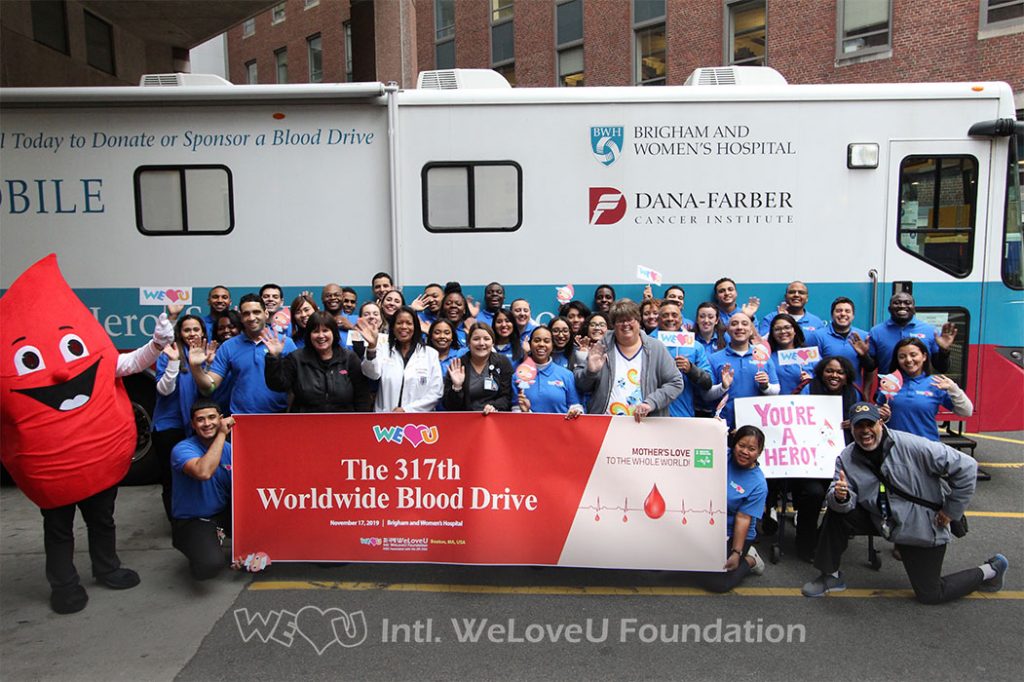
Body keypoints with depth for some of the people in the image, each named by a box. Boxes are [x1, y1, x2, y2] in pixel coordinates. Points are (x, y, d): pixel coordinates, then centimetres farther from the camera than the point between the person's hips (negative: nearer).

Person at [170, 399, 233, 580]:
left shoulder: (229, 449, -1)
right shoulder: (182, 449, -17)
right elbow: (203, 472, -39)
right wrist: (222, 434, -33)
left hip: (224, 513, 4)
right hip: (191, 521, -4)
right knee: (209, 565, -32)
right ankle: (200, 548, 6)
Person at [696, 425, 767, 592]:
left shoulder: (758, 484, -15)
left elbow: (743, 519, -16)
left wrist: (736, 553, -18)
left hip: (732, 534, -4)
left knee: (715, 582, -16)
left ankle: (750, 559, 12)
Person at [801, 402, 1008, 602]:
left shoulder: (911, 446, -26)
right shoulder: (847, 459, -11)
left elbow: (965, 467, -21)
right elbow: (841, 502, -12)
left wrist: (951, 511, -14)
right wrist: (840, 497, -37)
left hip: (923, 529, -4)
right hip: (882, 521, 4)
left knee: (930, 595, 3)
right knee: (836, 513, -14)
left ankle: (989, 571, 27)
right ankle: (831, 576, 2)